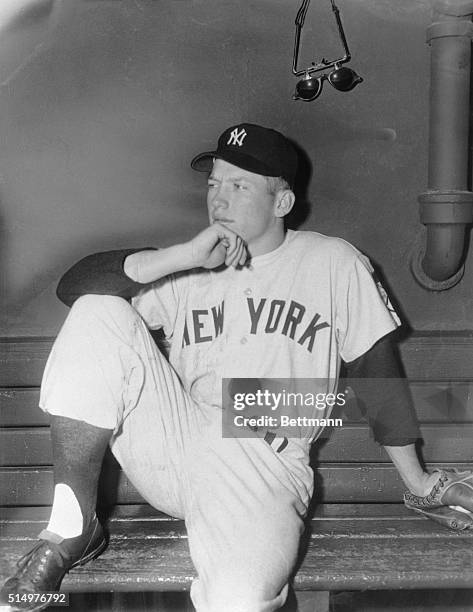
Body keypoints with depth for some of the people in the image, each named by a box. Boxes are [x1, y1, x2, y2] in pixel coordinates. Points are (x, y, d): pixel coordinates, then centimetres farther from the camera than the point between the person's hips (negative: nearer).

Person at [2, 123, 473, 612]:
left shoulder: (334, 263, 10)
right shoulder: (187, 272, 16)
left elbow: (377, 369, 11)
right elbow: (75, 284, 2)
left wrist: (419, 483, 13)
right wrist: (187, 256, -10)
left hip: (265, 466, -4)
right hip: (174, 440, 4)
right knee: (98, 313, -17)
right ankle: (72, 529, -14)